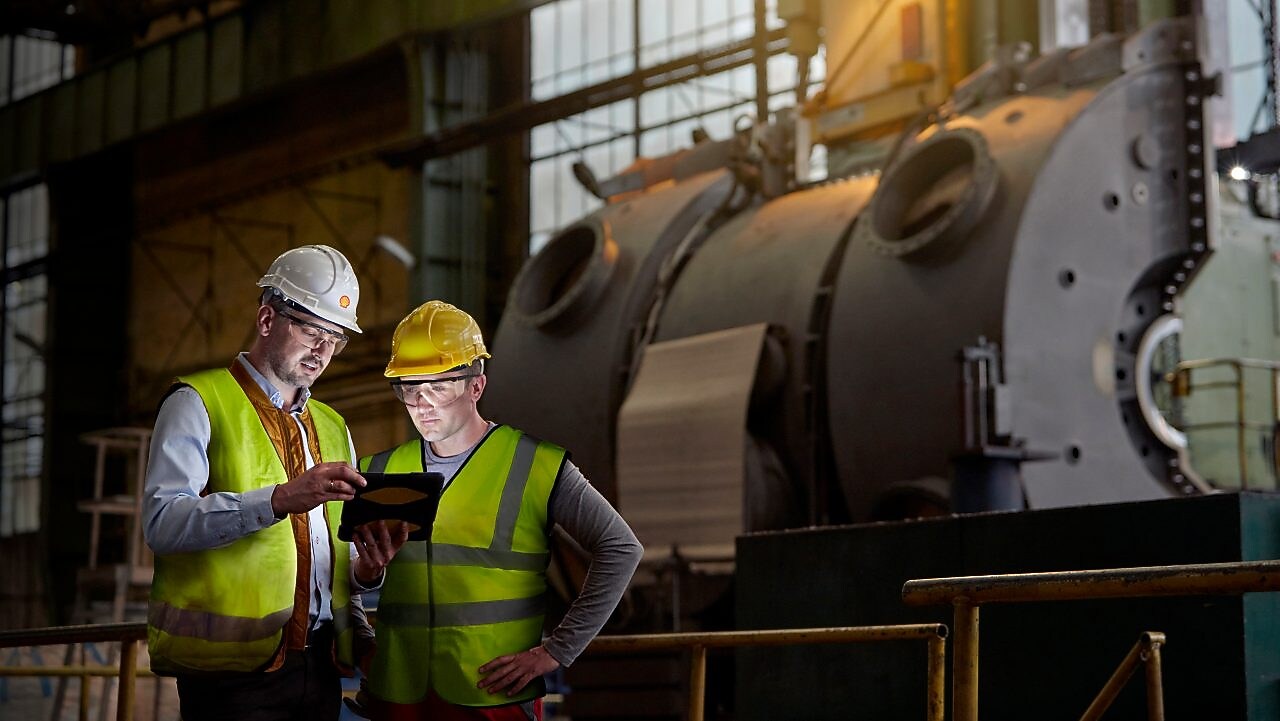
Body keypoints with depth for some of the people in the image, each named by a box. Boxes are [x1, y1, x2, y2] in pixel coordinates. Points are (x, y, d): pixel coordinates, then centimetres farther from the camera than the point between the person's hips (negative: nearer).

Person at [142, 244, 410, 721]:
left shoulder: (332, 427, 22)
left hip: (321, 664, 6)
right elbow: (163, 521, -17)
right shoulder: (199, 403, 0)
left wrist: (368, 569, -3)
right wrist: (280, 499, -26)